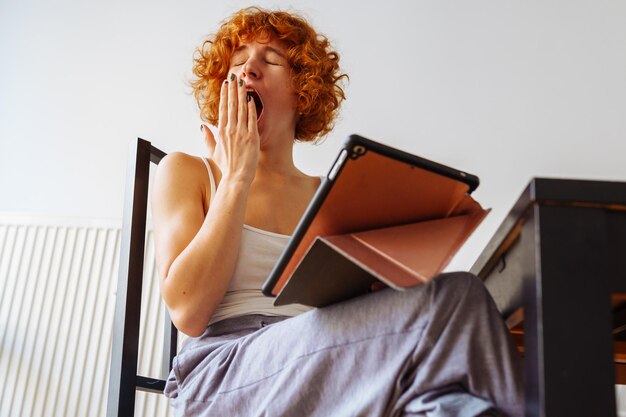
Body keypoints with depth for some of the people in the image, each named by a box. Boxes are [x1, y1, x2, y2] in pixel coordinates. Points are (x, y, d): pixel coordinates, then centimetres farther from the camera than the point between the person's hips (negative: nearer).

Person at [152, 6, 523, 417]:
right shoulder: (184, 172, 9)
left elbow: (354, 312, 15)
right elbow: (187, 312, -6)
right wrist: (236, 178, -3)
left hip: (323, 374, 3)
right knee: (452, 297, -22)